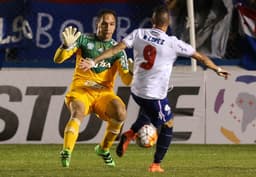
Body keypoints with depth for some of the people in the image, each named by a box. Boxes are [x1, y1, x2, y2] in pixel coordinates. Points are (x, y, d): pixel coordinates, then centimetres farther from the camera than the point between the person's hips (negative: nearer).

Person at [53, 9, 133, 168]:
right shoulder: (84, 40, 3)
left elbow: (126, 80, -1)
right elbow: (58, 59, -4)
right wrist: (67, 46, -24)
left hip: (104, 92, 2)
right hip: (81, 89, -2)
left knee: (120, 113, -26)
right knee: (78, 113, -34)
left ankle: (104, 149, -3)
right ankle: (66, 153, -42)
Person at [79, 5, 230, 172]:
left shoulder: (139, 34, -5)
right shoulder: (173, 43, -13)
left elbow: (115, 49, -10)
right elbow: (200, 57, -3)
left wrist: (94, 62, -5)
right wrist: (217, 69, 12)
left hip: (136, 91, 5)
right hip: (156, 95, -5)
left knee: (148, 110, 35)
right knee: (168, 125, 16)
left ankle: (130, 134, 14)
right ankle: (156, 164, 16)